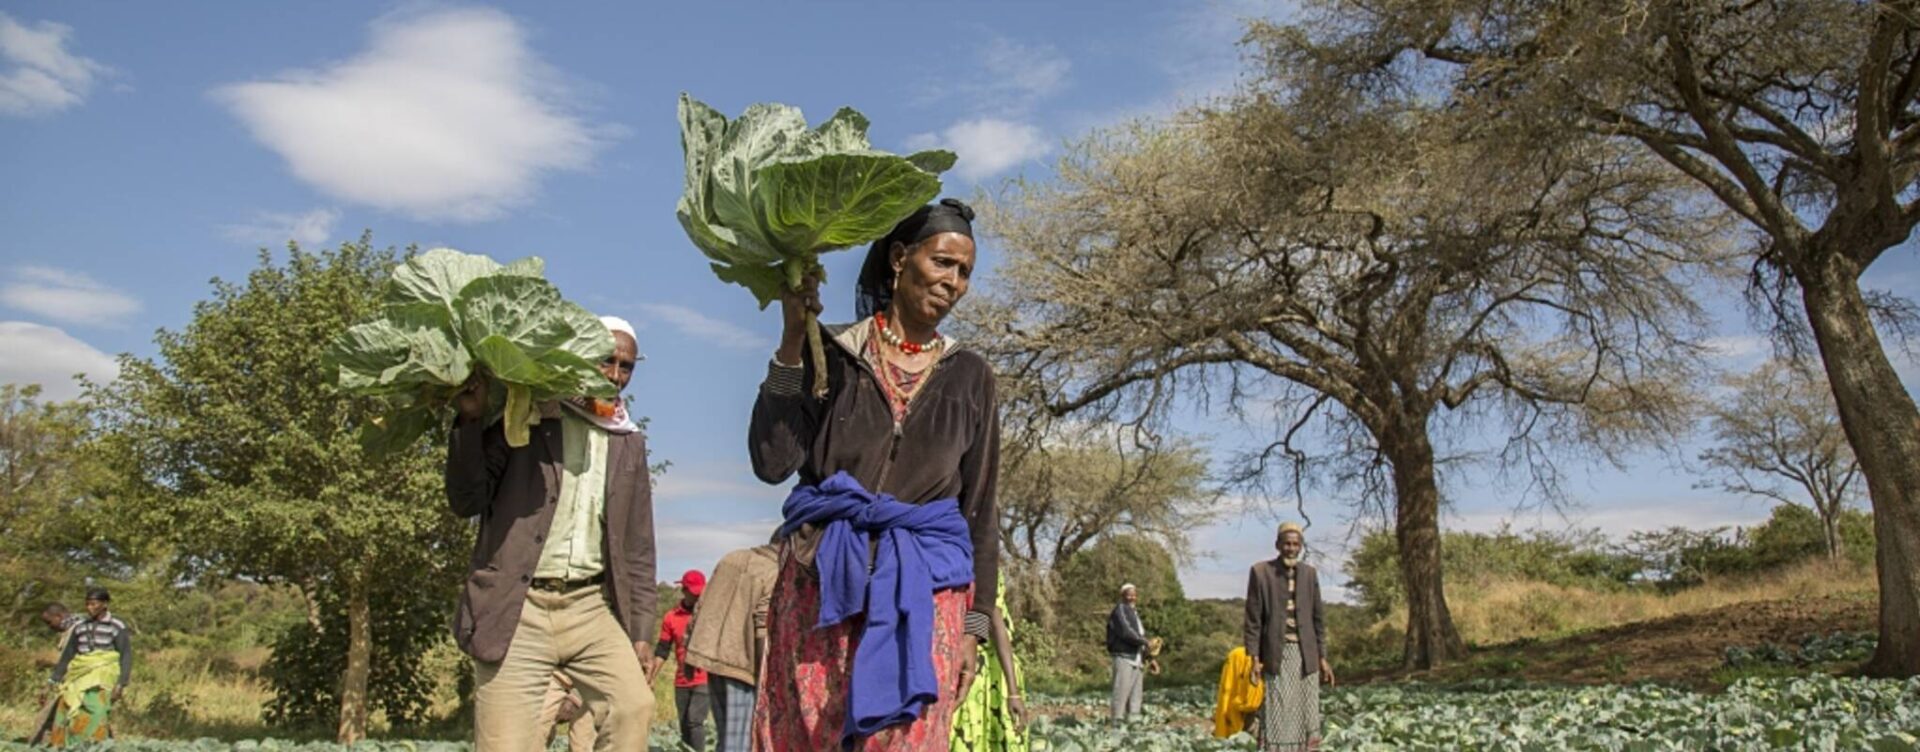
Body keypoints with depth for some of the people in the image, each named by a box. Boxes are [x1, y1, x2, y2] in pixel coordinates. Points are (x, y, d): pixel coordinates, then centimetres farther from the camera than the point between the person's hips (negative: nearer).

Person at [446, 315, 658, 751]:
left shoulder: (629, 444, 14)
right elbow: (467, 502, -2)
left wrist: (641, 632, 10)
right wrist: (470, 421, -14)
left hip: (590, 606, 3)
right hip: (517, 609, -3)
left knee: (634, 706, -18)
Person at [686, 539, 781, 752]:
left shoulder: (732, 558, 13)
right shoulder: (776, 575, -10)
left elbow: (701, 606, 15)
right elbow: (765, 628, -17)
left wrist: (690, 647, 20)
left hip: (712, 656, 8)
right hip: (741, 662, -8)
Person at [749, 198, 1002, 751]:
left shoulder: (969, 376, 11)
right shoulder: (831, 353, 6)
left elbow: (980, 510, 11)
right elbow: (772, 462, -5)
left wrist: (976, 621, 5)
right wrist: (792, 340, -8)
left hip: (923, 589, 1)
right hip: (822, 578, 0)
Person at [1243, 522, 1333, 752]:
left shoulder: (1309, 573, 8)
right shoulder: (1260, 572, -3)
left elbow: (1318, 618, 11)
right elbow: (1253, 620, -3)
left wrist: (1322, 658, 8)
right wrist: (1254, 659, -8)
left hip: (1305, 655, 4)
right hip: (1276, 655, -3)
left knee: (1306, 717, 5)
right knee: (1275, 718, -4)